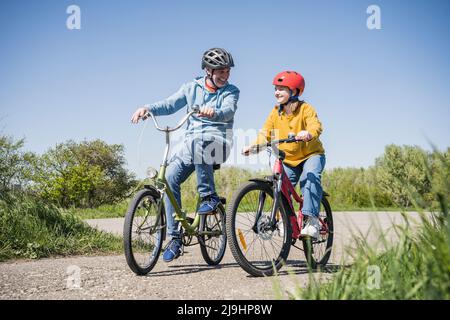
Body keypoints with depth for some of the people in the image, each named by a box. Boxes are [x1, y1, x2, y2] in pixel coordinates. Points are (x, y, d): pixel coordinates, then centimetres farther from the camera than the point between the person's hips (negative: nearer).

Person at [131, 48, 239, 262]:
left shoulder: (230, 91, 2)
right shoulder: (192, 88, 12)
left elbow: (228, 111, -17)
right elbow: (170, 105, 9)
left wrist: (213, 113, -41)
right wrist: (148, 108, -10)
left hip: (217, 142, -4)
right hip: (191, 144, 4)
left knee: (197, 141, -38)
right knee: (170, 177, -17)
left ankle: (209, 196, -24)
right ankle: (175, 238, -8)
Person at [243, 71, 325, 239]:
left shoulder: (305, 108, -13)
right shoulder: (275, 112, 2)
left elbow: (316, 125, -29)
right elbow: (266, 133, -1)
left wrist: (308, 133, -52)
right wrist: (253, 146, -18)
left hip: (310, 154, -5)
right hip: (288, 159, 5)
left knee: (310, 178, -31)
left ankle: (311, 219, -33)